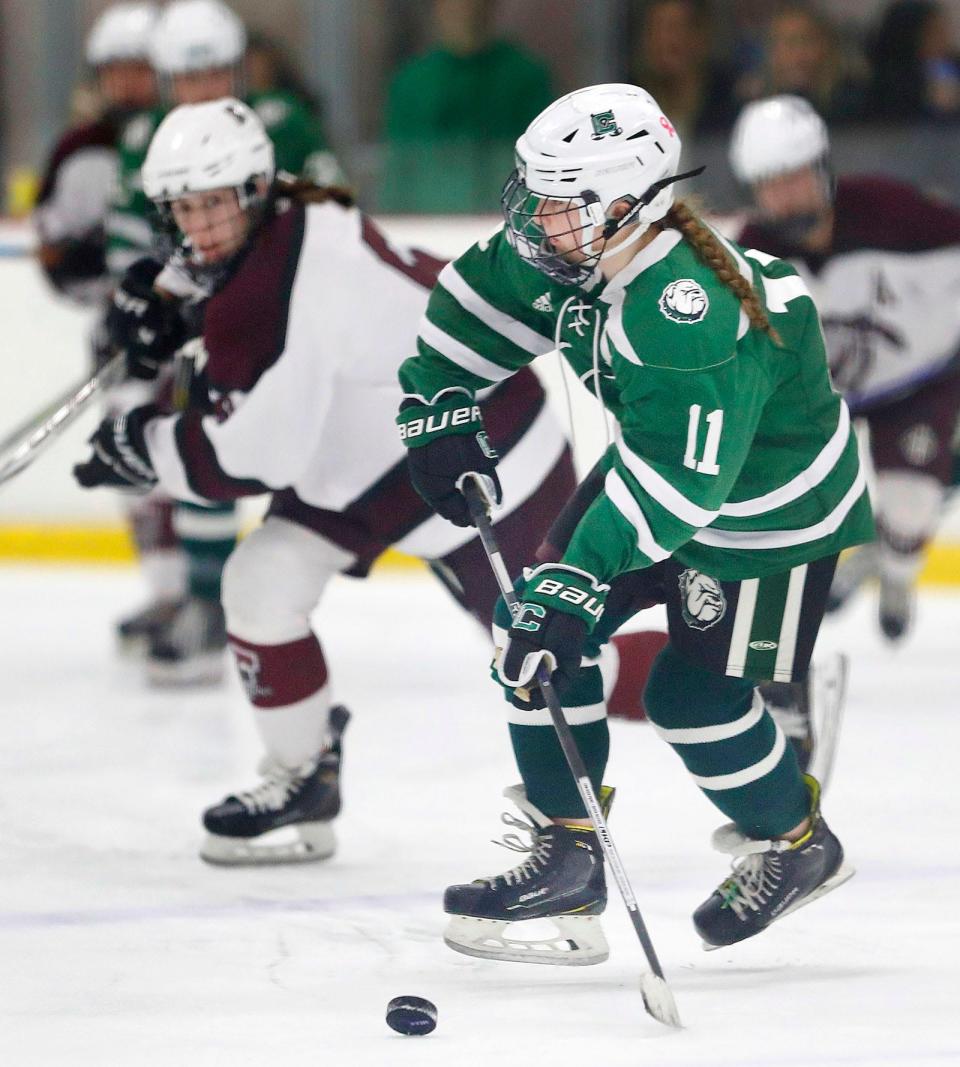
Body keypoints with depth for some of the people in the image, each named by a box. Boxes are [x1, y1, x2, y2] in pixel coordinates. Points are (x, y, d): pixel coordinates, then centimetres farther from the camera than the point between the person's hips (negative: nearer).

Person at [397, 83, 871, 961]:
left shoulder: (692, 314, -40)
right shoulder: (568, 252, -15)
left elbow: (678, 482, -41)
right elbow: (482, 296, 6)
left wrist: (579, 577, -44)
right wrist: (436, 408, 3)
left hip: (771, 502, -9)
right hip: (658, 459, 9)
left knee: (694, 692, -6)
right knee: (541, 633, -1)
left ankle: (799, 845, 22)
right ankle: (567, 855, 6)